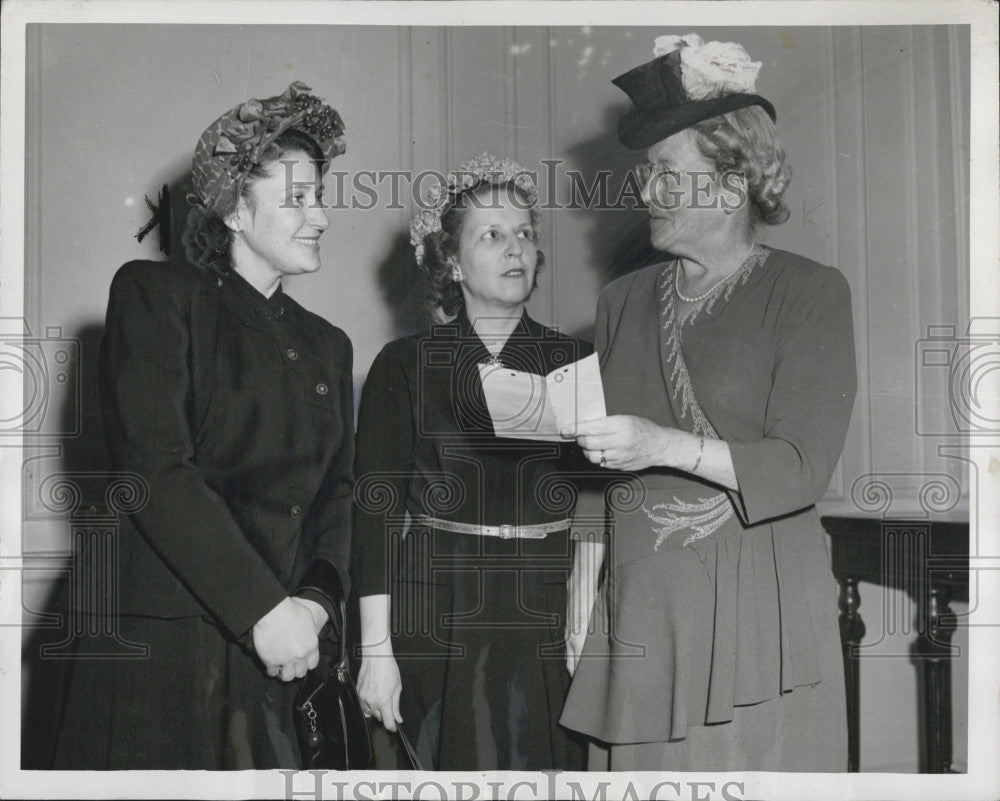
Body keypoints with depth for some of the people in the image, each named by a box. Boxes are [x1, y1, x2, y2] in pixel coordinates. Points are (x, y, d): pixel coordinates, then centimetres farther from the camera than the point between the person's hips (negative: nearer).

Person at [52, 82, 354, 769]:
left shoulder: (328, 345, 17)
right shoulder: (155, 293, -1)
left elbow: (338, 492, 12)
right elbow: (154, 467, -13)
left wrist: (315, 601, -8)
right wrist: (264, 607, -17)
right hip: (159, 640, -5)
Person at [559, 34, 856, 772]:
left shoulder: (811, 293, -2)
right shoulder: (623, 301, 12)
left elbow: (802, 468, -10)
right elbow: (598, 474, 13)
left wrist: (668, 446, -22)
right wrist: (583, 591, 6)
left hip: (759, 602, -4)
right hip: (639, 600, 4)